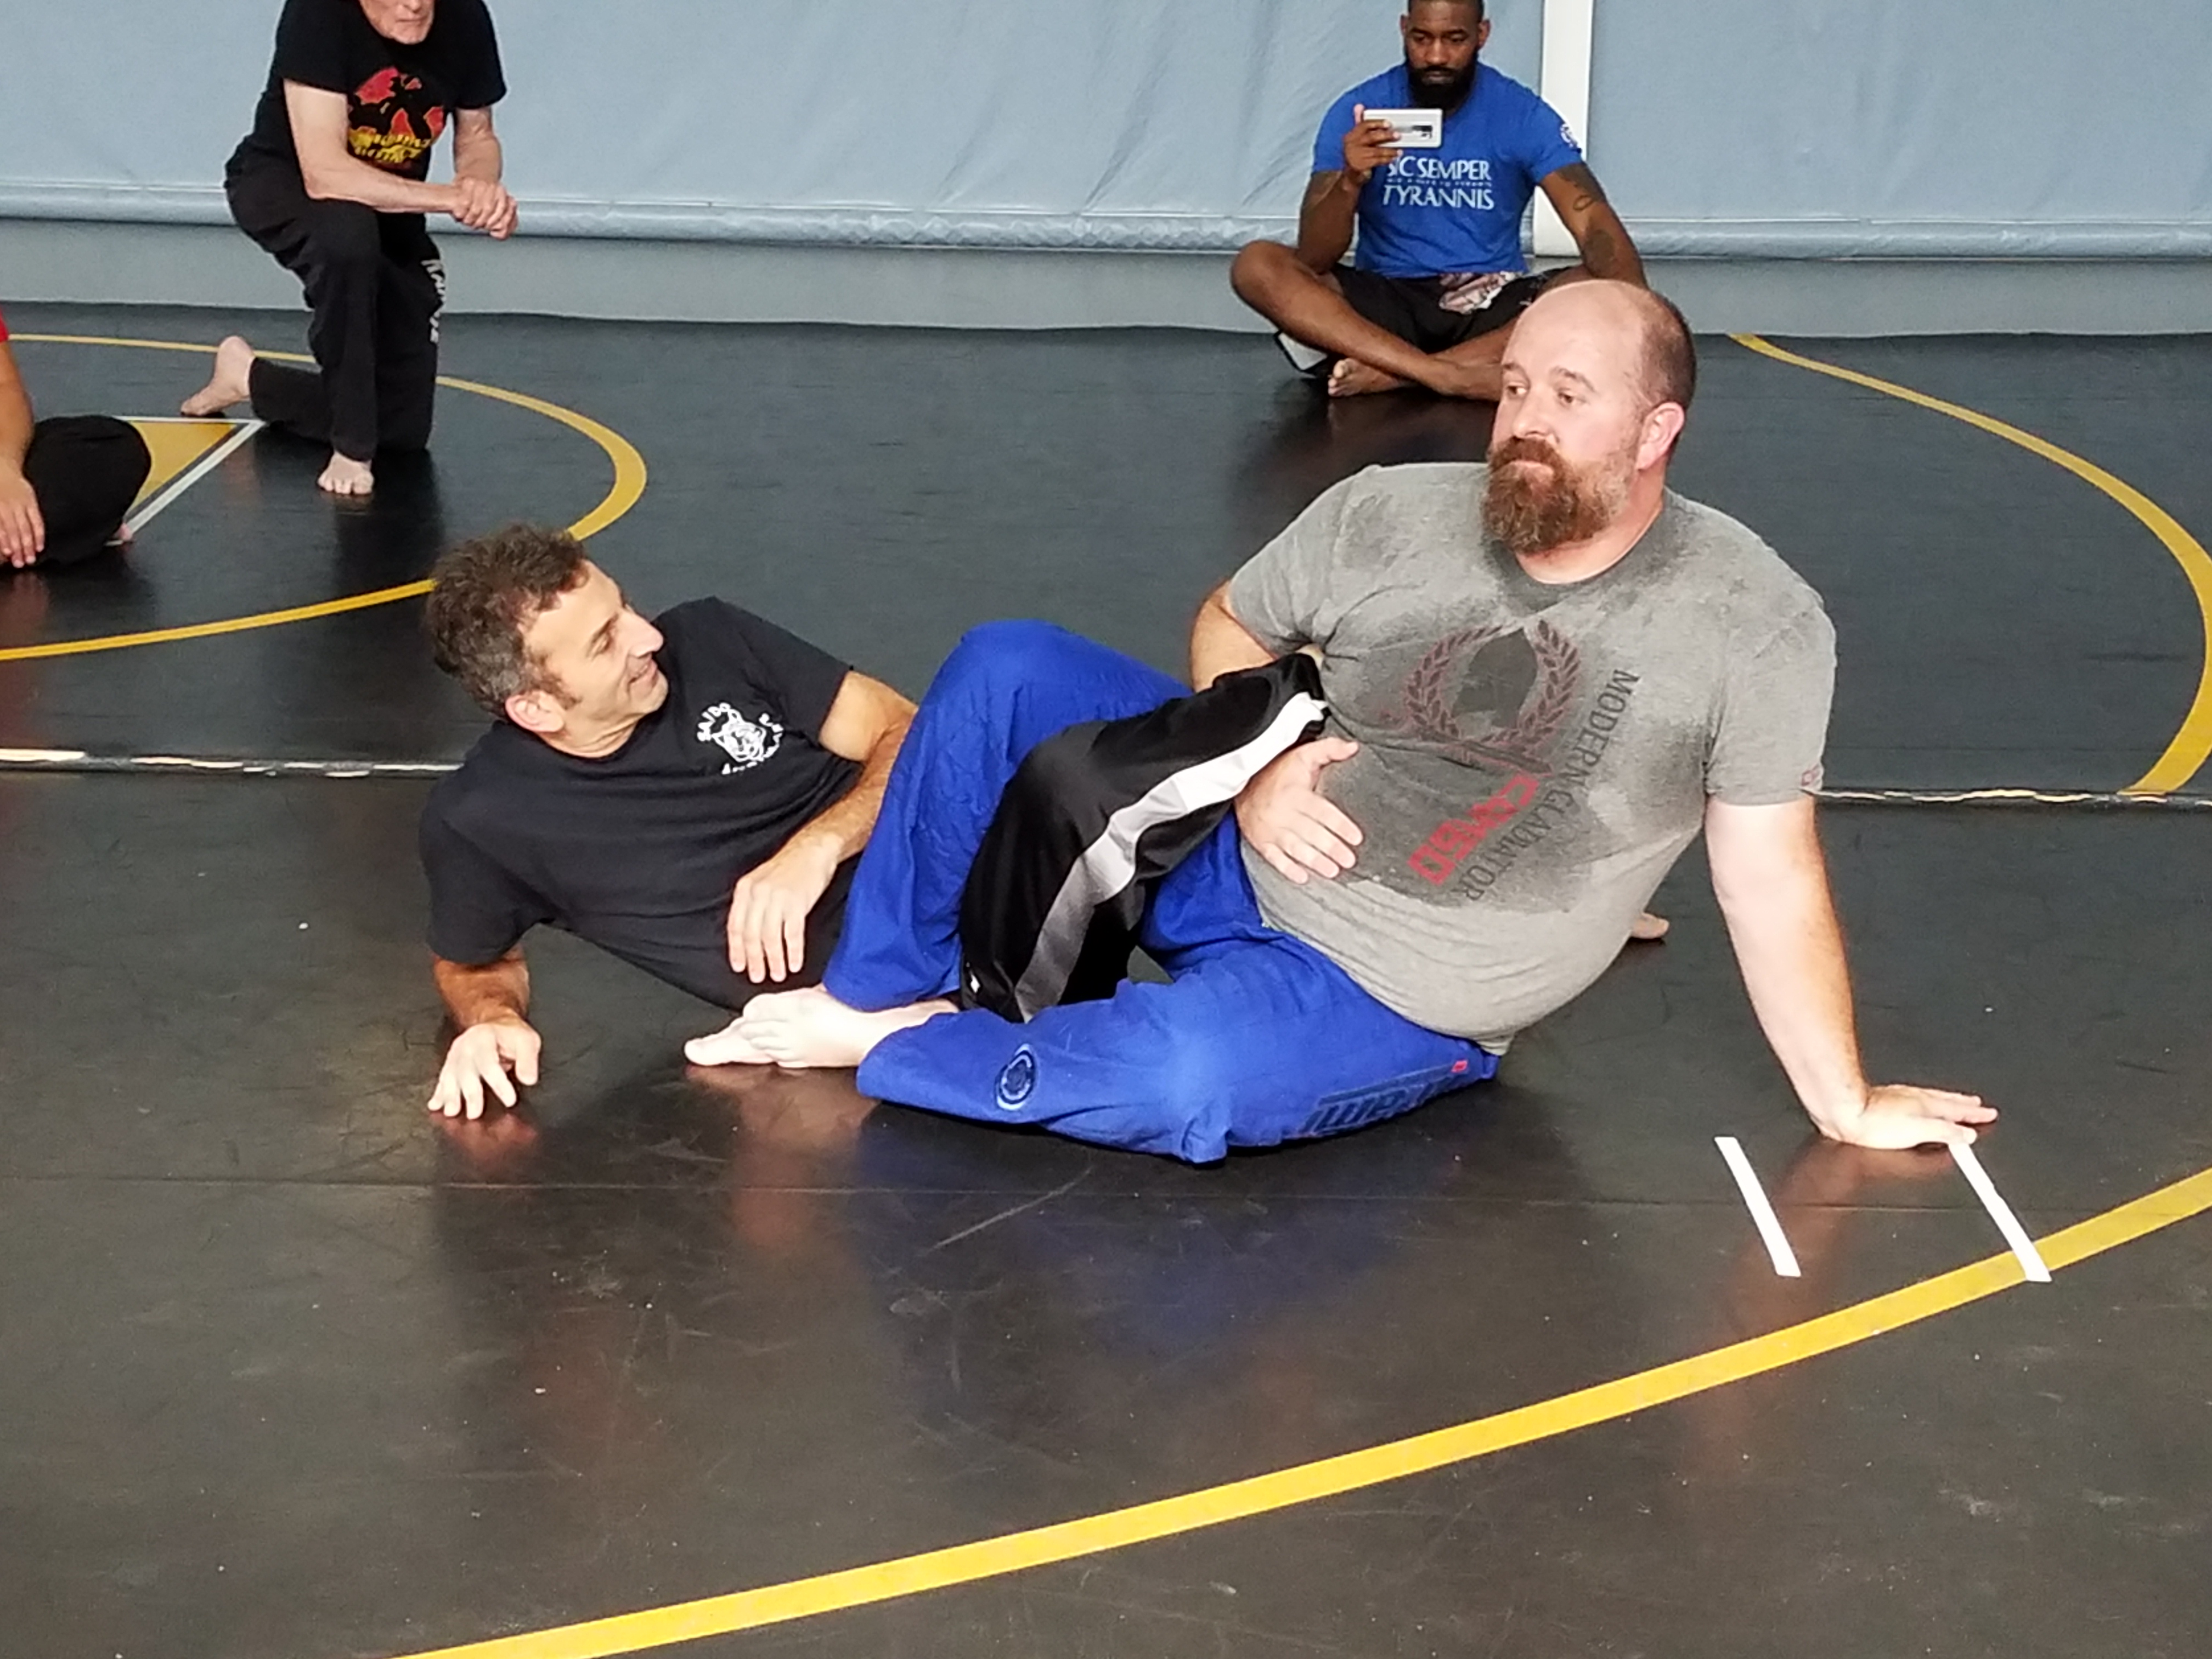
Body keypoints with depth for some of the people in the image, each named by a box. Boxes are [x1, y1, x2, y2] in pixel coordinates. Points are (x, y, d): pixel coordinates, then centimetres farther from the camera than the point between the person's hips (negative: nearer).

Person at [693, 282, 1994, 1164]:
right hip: (1243, 865, 5)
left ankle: (893, 1050, -10)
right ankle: (880, 989, 3)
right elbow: (1228, 627, 11)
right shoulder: (1390, 515, -6)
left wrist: (1844, 1105, -11)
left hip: (1391, 1010, -4)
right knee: (1004, 668, -9)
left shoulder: (1754, 622, -16)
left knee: (1184, 1080, -36)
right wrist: (1255, 770, -8)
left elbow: (1773, 879, -12)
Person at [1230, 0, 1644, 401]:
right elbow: (1314, 260, -11)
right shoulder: (1357, 112, -6)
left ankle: (1392, 371, -32)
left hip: (1492, 305, 0)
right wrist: (1350, 182, -32)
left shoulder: (1522, 115, -6)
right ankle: (1455, 377, -36)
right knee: (1257, 267, -25)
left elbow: (1595, 225, -17)